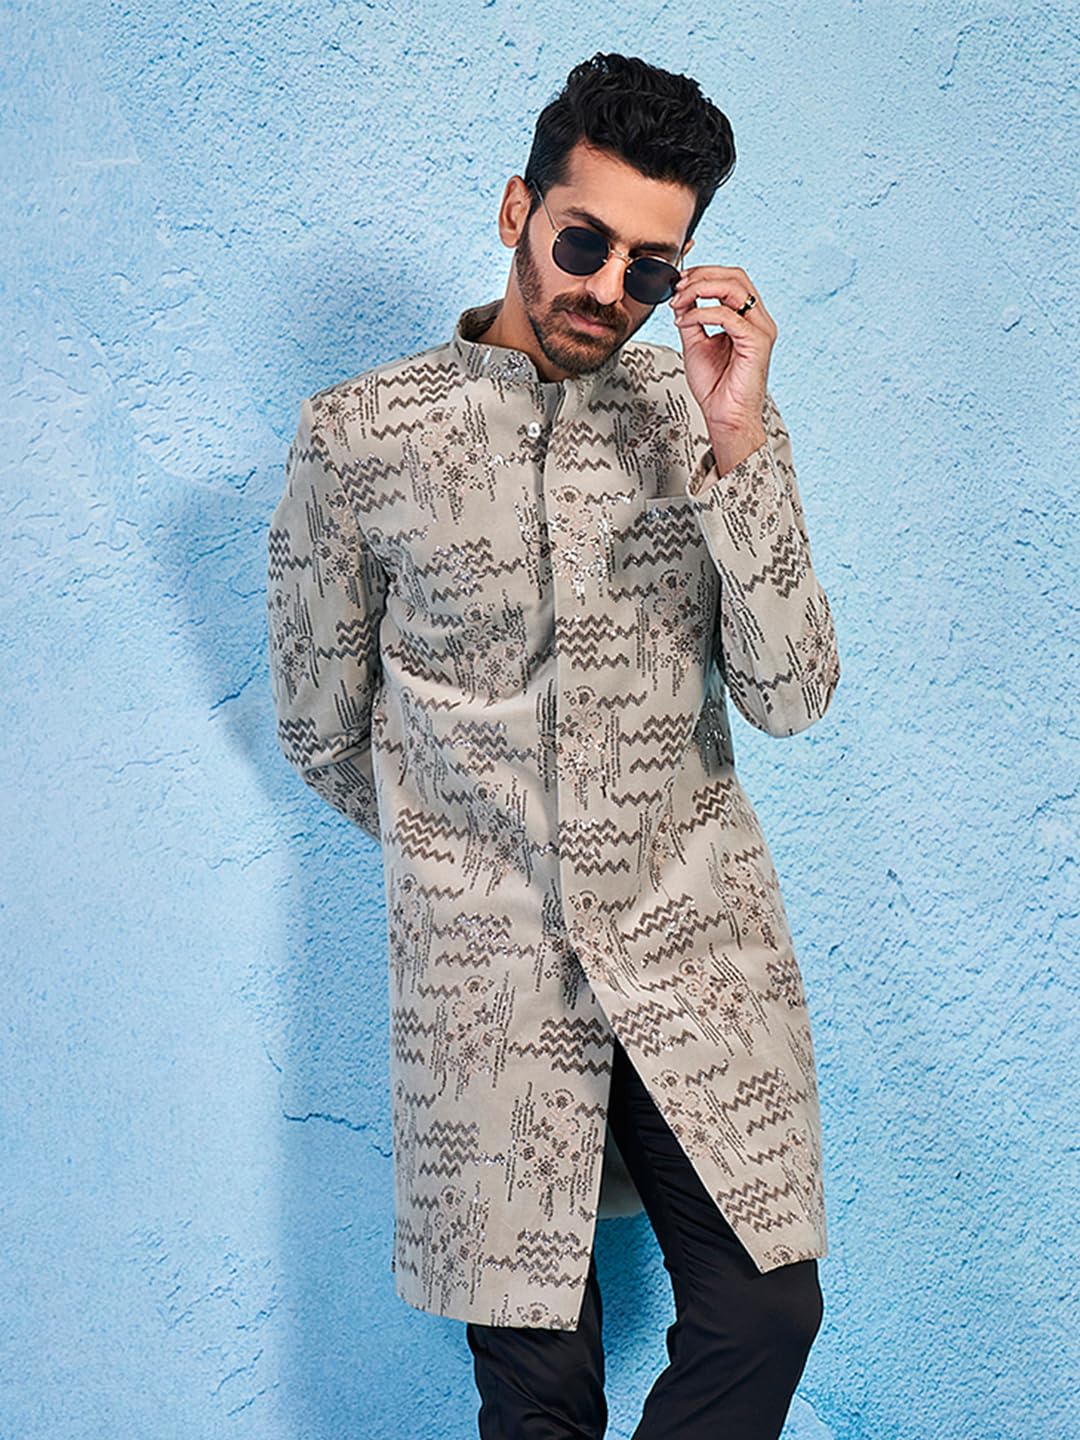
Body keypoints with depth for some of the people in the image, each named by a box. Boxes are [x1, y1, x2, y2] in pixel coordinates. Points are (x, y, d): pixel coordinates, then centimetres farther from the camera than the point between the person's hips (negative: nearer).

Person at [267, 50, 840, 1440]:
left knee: (762, 1315, 0)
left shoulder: (712, 419, 1)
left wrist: (735, 442, -19)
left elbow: (790, 698, -10)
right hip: (487, 965, -1)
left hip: (701, 949, 2)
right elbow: (321, 728, 7)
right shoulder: (355, 437, -3)